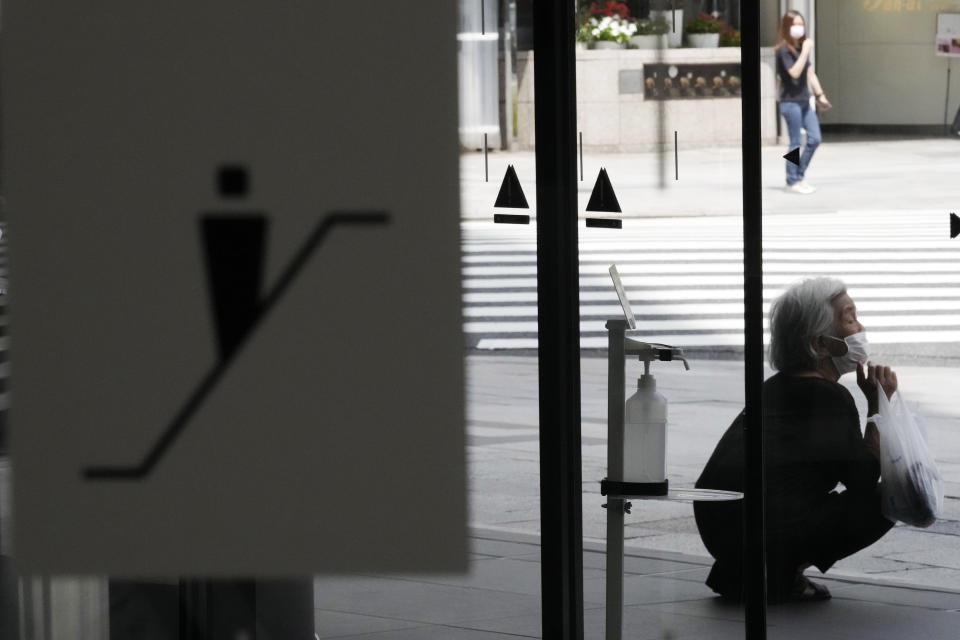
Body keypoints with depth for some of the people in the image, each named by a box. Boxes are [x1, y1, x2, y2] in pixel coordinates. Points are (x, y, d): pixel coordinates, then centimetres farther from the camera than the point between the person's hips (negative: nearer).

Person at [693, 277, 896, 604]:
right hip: (768, 537, -8)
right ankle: (786, 572, -5)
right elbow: (864, 479, -1)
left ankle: (737, 573, 15)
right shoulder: (830, 398, -6)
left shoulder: (775, 387, 20)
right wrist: (878, 405, 4)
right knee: (882, 500, 5)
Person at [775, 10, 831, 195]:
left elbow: (810, 74, 18)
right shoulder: (784, 50, -11)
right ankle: (792, 181, 5)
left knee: (815, 138, 6)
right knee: (795, 143, -4)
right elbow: (794, 72, -23)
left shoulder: (802, 47, 14)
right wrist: (805, 51, -21)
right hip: (790, 102, -8)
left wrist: (820, 95, 16)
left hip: (804, 102, 8)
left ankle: (800, 175, 16)